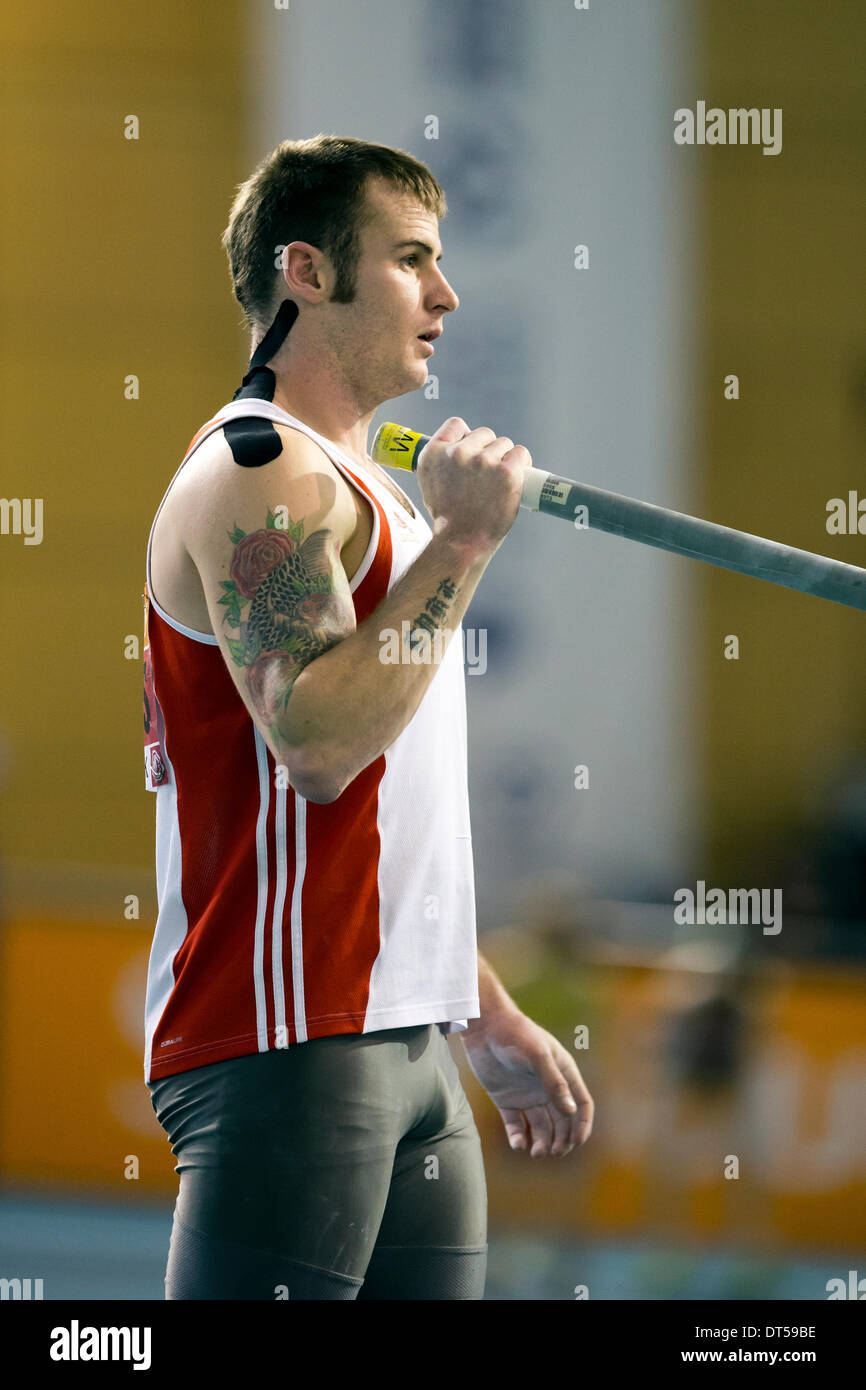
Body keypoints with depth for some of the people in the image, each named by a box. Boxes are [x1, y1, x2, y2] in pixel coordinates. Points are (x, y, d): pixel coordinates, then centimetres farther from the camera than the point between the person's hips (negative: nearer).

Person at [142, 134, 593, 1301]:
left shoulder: (358, 489, 22)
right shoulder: (258, 472, -9)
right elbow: (319, 739, -24)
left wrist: (492, 1020, 26)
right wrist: (463, 539, -17)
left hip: (405, 1045, 10)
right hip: (286, 1042, -10)